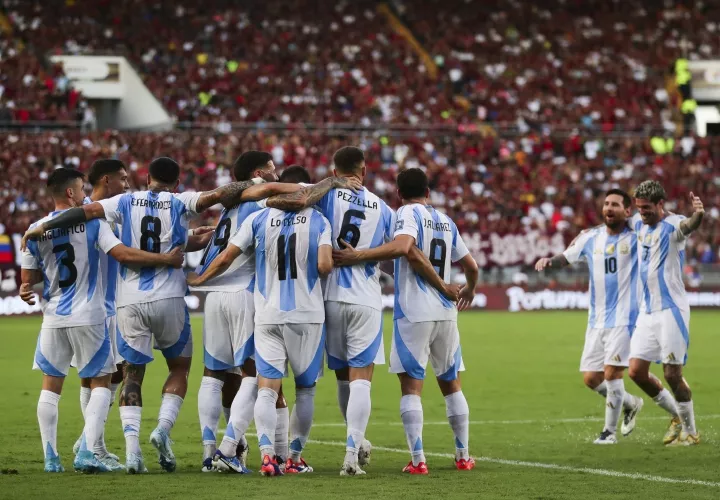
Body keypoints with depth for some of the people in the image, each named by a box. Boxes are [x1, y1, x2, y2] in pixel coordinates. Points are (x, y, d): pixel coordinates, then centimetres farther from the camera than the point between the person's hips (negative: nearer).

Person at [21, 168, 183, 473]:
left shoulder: (36, 230, 0)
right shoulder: (92, 223, -8)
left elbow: (28, 280, 5)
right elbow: (124, 255, -16)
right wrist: (167, 260, -9)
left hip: (54, 319, 3)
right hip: (89, 317, -2)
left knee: (51, 385, 13)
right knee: (100, 382, 8)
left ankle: (51, 458, 10)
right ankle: (87, 452, -5)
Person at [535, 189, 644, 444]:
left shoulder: (635, 237, -5)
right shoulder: (591, 237, 6)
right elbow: (566, 258, 6)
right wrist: (549, 261, -15)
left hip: (624, 318, -5)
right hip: (597, 319, 5)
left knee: (611, 373, -12)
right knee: (590, 378, 5)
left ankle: (610, 430, 5)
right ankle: (630, 403, 31)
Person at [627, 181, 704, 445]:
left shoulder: (673, 225, -15)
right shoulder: (639, 222, 8)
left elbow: (688, 225, -40)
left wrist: (698, 215, -61)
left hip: (671, 310, -7)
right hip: (647, 311, 8)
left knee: (672, 374, -7)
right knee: (636, 371, 4)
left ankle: (690, 432, 10)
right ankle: (677, 415, 23)